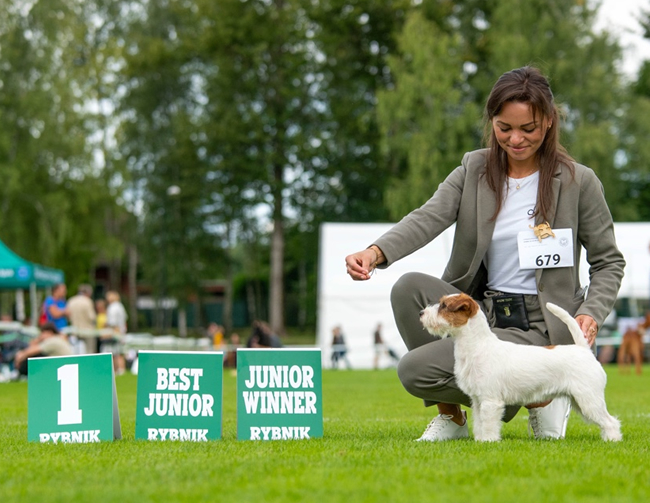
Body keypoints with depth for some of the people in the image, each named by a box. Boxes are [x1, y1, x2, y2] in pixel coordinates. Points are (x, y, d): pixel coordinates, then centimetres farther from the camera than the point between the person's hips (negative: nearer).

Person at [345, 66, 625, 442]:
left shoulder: (578, 181, -4)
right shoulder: (474, 169, 4)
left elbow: (609, 261, 4)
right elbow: (428, 217, -13)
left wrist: (592, 313, -16)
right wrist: (376, 252, -34)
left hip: (536, 327, -5)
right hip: (481, 312, 5)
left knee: (415, 370, -21)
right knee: (409, 287, -24)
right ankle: (451, 413, -7)